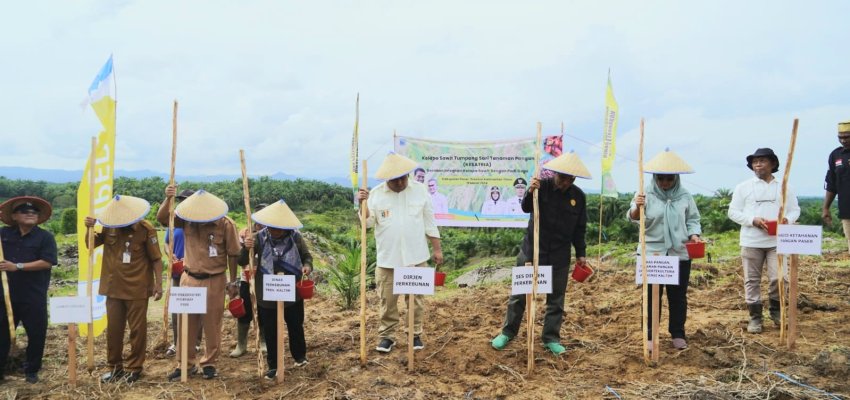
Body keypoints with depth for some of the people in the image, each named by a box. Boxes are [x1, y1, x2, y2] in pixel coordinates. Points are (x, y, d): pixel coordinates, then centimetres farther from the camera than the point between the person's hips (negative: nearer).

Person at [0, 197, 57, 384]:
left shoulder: (45, 237, -5)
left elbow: (47, 262, -15)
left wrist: (17, 266, -21)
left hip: (34, 297, -3)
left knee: (36, 334, 5)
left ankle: (31, 371, 21)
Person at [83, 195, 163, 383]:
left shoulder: (145, 229, -11)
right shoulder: (109, 227, 2)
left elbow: (156, 259, -8)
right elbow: (91, 244, 15)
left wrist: (158, 284, -12)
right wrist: (89, 229, -6)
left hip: (137, 289, -5)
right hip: (113, 288, 5)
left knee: (137, 330, 4)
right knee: (113, 329, 13)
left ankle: (134, 368, 17)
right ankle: (115, 366, 27)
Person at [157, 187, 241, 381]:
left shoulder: (225, 223, -12)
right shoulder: (187, 219, -4)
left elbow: (233, 254, -5)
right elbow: (161, 218, -10)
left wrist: (232, 281, -1)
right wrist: (168, 198, -26)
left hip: (214, 281, -3)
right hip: (189, 279, 3)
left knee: (212, 324, 7)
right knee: (186, 322, 9)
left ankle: (209, 363, 22)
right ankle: (186, 363, 21)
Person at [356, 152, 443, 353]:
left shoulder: (419, 190, 0)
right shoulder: (376, 193, -2)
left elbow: (429, 222, 4)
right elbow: (368, 223, -4)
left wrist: (437, 249, 4)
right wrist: (363, 204, -21)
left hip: (416, 257, 0)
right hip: (387, 259, 0)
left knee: (415, 299, 9)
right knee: (388, 300, 6)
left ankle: (415, 335, 23)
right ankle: (387, 336, 20)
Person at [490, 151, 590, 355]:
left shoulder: (578, 196, 0)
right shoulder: (543, 186, -9)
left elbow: (579, 228, 7)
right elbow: (526, 208, -23)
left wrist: (580, 253, 8)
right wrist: (531, 192, -42)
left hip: (560, 256, 2)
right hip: (532, 250, -2)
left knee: (556, 299, 9)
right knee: (519, 294, 7)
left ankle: (551, 338, 23)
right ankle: (508, 332, 22)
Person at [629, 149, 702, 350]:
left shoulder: (684, 195, 2)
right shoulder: (646, 193, -6)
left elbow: (692, 220, 10)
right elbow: (633, 217, -16)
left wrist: (694, 234, -10)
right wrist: (637, 207, -38)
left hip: (680, 253, 2)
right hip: (652, 253, -2)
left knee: (678, 296, 11)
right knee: (652, 296, 4)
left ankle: (678, 334, 24)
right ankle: (651, 335, 13)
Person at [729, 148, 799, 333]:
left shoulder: (784, 187, 8)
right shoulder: (743, 187, 3)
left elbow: (795, 210, 11)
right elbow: (733, 212, 1)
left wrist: (787, 219, -12)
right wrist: (753, 220, -15)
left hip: (777, 241, 1)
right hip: (751, 241, 0)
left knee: (779, 278, -5)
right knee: (752, 280, 4)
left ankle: (776, 311, 20)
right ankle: (755, 317, 14)